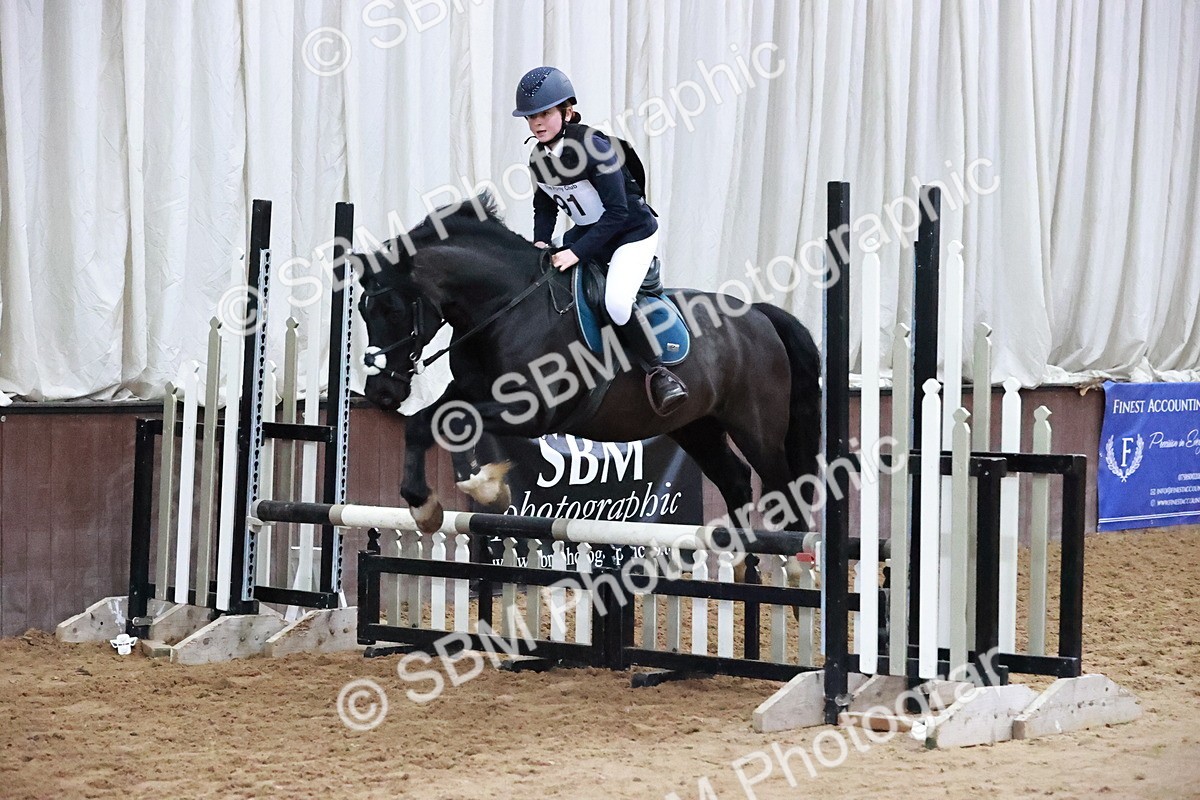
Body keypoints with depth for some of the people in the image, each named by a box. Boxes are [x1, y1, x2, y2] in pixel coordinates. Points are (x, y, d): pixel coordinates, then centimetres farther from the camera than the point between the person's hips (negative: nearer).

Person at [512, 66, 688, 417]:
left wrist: (576, 252, -31)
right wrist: (540, 242, -6)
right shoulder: (538, 158, -3)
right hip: (586, 233, 8)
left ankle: (657, 371, -14)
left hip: (632, 233, -8)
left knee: (616, 302, -31)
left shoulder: (593, 148, -26)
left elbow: (617, 212, -28)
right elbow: (545, 206, 13)